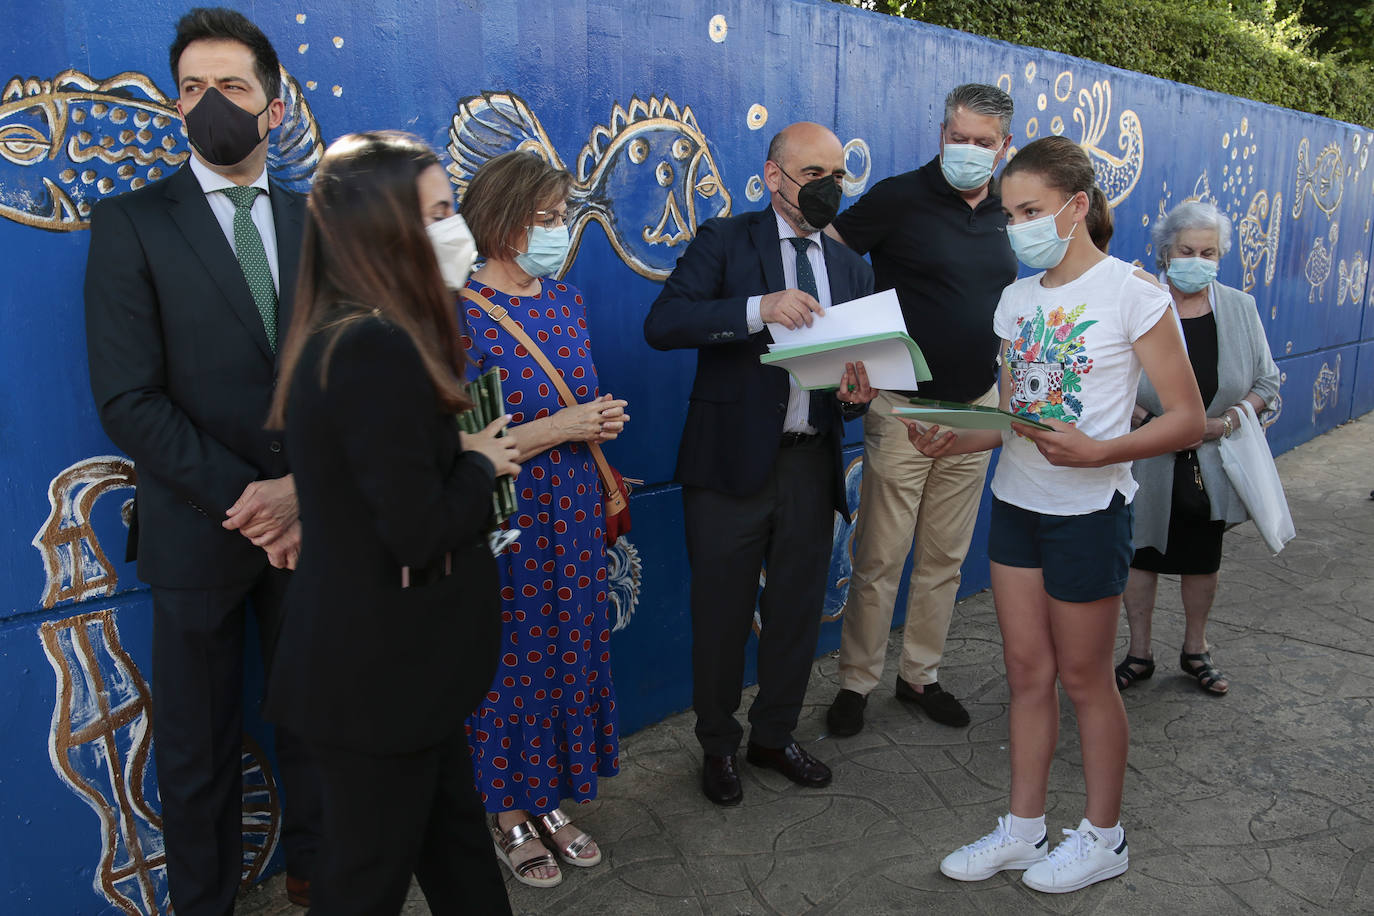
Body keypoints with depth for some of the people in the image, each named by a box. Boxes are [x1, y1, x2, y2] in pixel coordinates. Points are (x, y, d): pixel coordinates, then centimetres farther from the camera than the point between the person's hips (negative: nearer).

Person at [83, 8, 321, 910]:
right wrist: (240, 496, -15)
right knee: (198, 744, 12)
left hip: (310, 518, 2)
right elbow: (128, 398, -10)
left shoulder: (315, 223, 6)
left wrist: (305, 487, -12)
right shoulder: (131, 223, -3)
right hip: (199, 527, -2)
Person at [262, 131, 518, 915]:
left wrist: (464, 456, -4)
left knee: (451, 822, 23)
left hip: (375, 652, 9)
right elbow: (418, 532, -26)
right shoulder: (379, 349, -26)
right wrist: (481, 465, -10)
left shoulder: (344, 332, 5)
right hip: (383, 665, -9)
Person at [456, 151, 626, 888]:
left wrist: (599, 420, -3)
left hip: (571, 514, 7)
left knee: (568, 648, 14)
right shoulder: (462, 316, -16)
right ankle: (508, 814, 29)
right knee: (511, 658, 7)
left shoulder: (566, 300, 6)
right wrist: (558, 428, -21)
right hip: (503, 519, -6)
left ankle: (549, 799, 34)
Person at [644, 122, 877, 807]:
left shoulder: (851, 268, 14)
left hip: (811, 463, 5)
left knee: (797, 611, 15)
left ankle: (774, 736, 36)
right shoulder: (725, 242, -2)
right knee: (722, 615, 7)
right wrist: (758, 308, -29)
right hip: (732, 460, -4)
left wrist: (858, 395, -10)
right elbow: (662, 324, -17)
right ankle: (718, 745, 29)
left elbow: (862, 361, 14)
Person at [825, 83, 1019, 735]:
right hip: (904, 407, -5)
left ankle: (921, 675, 28)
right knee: (879, 559, 0)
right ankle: (855, 683, 16)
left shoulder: (1005, 214, 9)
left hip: (975, 408, 6)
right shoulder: (901, 198, -8)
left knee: (944, 558, 13)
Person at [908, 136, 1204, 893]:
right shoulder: (1017, 300, 7)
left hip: (1087, 510, -5)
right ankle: (1023, 829, 28)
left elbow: (1186, 418, -12)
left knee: (1082, 676, 8)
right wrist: (953, 441, -10)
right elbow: (1012, 417, 10)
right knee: (1027, 669, 12)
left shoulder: (1131, 291, -11)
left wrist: (1096, 452, -28)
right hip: (1016, 503, 6)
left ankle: (1102, 837, 29)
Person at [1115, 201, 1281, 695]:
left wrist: (1226, 421, -12)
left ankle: (1195, 651, 34)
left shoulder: (1240, 308, 2)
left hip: (1213, 464, 3)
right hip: (1148, 463, -2)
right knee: (1141, 555, 7)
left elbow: (1267, 384, 5)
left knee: (1202, 562, 15)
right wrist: (1152, 423, -21)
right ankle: (1139, 654, 24)